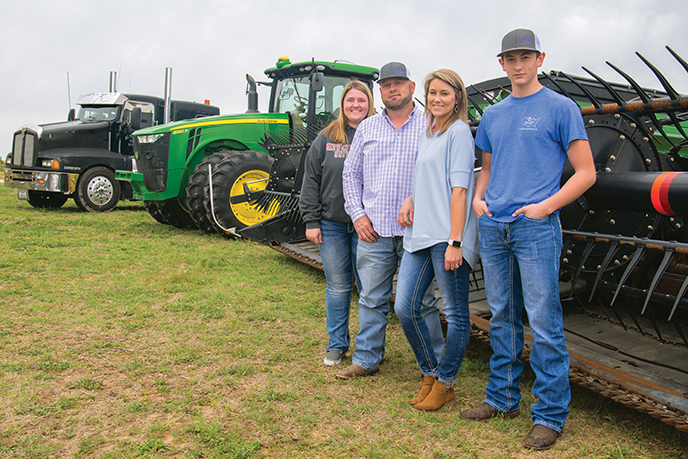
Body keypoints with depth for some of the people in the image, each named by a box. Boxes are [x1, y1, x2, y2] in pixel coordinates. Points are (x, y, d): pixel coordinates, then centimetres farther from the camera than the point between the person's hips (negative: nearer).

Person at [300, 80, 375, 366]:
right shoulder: (326, 138, 6)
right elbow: (311, 181, 6)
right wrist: (311, 221, 0)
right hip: (332, 224, 2)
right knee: (337, 286, 9)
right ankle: (337, 344, 24)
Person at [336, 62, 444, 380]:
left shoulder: (430, 125, 3)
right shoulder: (367, 128, 13)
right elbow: (351, 173, 15)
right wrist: (358, 214, 3)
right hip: (373, 229, 3)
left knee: (422, 301, 5)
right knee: (371, 300, 9)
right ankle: (367, 359, 23)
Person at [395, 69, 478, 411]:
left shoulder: (458, 131, -4)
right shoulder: (428, 133, 20)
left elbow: (459, 190, -12)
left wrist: (454, 241, -18)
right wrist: (409, 200, 6)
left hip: (446, 237, -8)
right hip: (419, 234, 9)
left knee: (456, 314, 4)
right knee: (405, 307, 6)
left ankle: (445, 384, 17)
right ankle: (430, 374, 23)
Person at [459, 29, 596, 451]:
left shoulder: (561, 108, 0)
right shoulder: (493, 115, 17)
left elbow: (586, 172, -2)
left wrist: (545, 206, -13)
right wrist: (478, 198, 7)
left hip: (536, 227, -5)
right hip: (493, 227, 6)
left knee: (544, 323, -4)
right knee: (502, 318, 13)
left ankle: (550, 415, 8)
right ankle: (503, 398, 26)